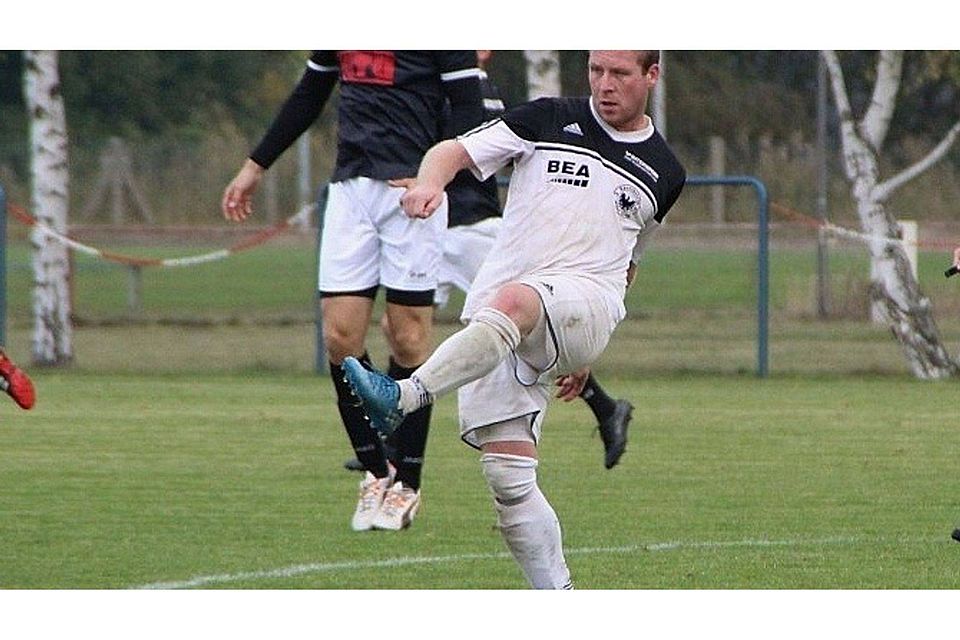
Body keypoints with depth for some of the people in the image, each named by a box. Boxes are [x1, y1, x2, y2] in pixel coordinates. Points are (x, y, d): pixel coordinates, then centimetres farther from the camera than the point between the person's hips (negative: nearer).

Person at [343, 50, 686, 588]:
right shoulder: (550, 120, 11)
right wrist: (431, 181, -18)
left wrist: (588, 351, 28)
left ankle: (403, 398, -53)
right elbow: (456, 150, 6)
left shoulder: (664, 172, 16)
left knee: (513, 301, -38)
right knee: (508, 475, -10)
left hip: (584, 305, -1)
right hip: (492, 319, 1)